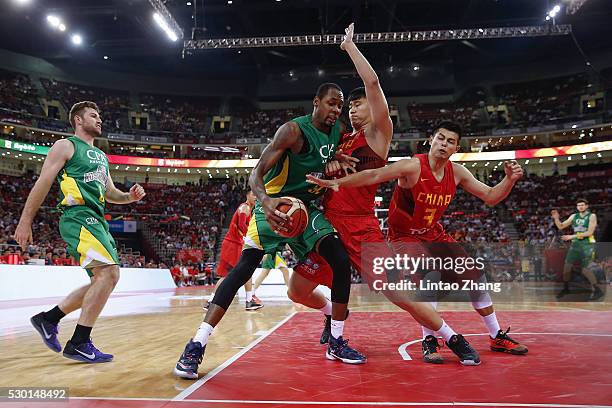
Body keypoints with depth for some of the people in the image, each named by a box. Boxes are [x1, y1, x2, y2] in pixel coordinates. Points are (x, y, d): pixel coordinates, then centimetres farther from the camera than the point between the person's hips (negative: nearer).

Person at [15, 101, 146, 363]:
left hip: (97, 221, 9)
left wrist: (130, 196, 6)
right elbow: (43, 183, -3)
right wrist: (25, 221, -7)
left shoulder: (101, 156, 26)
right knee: (109, 273, -22)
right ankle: (79, 344, -15)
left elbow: (110, 193, 28)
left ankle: (48, 319, 21)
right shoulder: (66, 146, 2)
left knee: (103, 280, 9)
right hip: (78, 217, -9)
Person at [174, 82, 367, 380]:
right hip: (275, 205, -6)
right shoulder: (294, 130, -19)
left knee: (342, 262, -7)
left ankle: (336, 343, 7)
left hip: (306, 207, 6)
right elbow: (256, 173, -26)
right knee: (244, 268, -18)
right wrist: (265, 201, -47)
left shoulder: (337, 131, 3)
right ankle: (197, 344, -14)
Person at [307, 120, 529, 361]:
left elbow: (490, 197, 2)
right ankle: (429, 341, -11)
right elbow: (374, 175, -33)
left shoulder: (457, 172, -6)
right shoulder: (413, 166, -23)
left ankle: (497, 337, 20)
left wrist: (510, 180, -16)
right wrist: (337, 182, -45)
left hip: (434, 234, 7)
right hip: (404, 236, -6)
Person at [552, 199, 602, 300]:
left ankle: (597, 290, 7)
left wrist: (572, 236, -20)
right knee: (567, 266, 0)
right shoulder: (574, 216, 8)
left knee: (584, 269, -9)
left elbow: (589, 232, -16)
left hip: (587, 245, -5)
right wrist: (556, 218, -9)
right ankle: (566, 288, 15)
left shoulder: (592, 216, -6)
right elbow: (561, 226, 11)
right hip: (575, 244, 5)